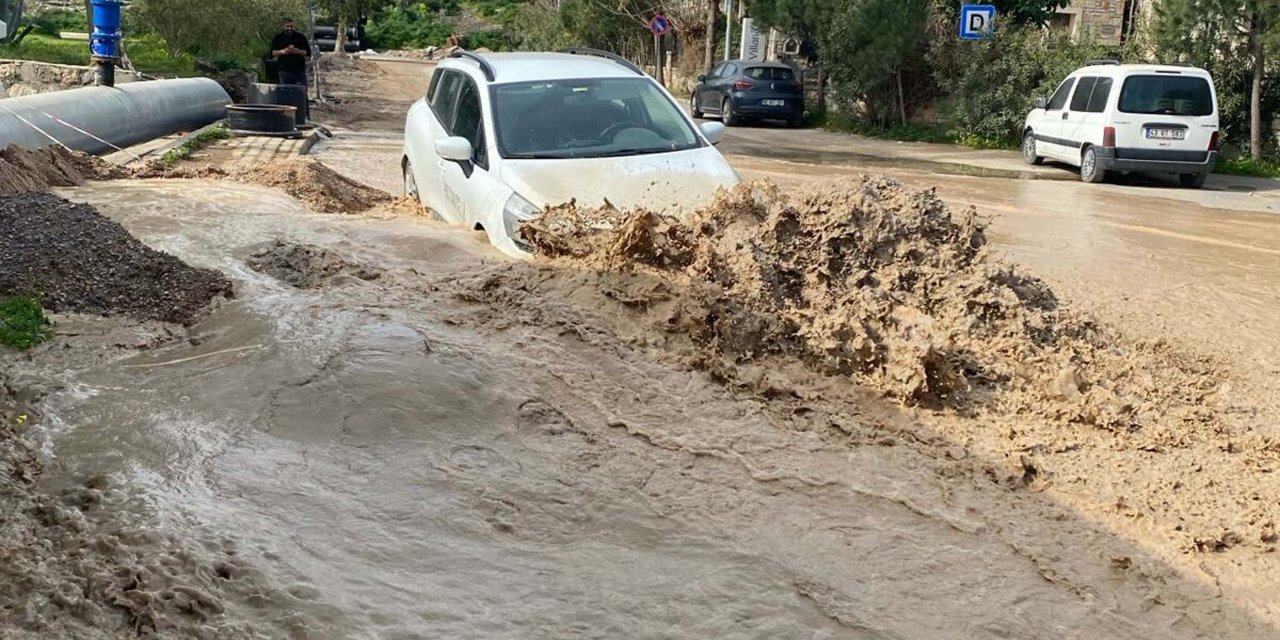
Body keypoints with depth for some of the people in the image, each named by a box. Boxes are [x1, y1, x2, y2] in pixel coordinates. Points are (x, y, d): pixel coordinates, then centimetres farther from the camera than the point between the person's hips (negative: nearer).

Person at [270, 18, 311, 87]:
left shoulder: (301, 37, 7)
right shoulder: (278, 38, 8)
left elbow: (308, 53, 4)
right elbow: (272, 53, 4)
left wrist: (298, 51, -14)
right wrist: (282, 51, -12)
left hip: (299, 70, 0)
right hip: (284, 70, 0)